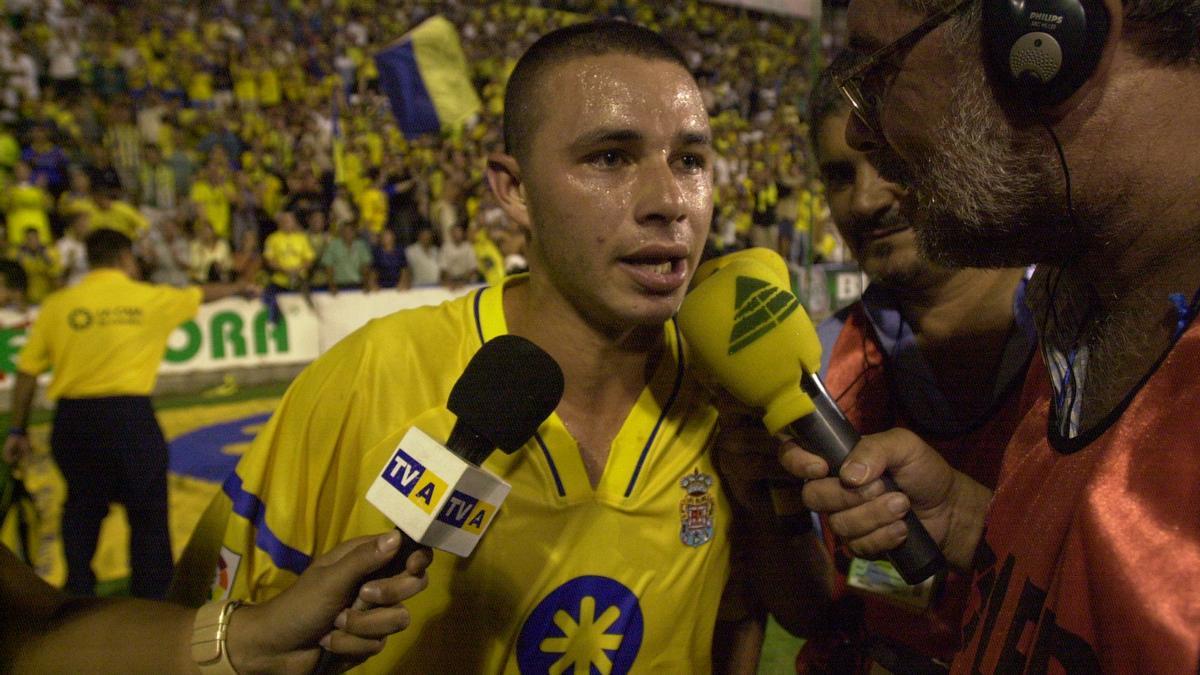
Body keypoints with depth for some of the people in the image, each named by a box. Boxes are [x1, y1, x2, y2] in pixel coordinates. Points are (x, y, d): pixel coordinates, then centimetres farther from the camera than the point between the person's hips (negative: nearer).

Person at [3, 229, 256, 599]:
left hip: (72, 419, 3)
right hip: (128, 415, -2)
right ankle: (151, 597, 18)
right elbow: (202, 295, 21)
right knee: (148, 513, 10)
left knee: (82, 511, 18)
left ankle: (78, 594, 26)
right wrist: (240, 288, 40)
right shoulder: (151, 298, 1)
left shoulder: (58, 304, 3)